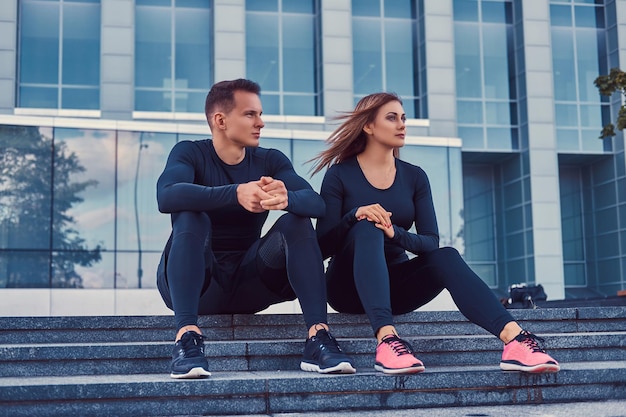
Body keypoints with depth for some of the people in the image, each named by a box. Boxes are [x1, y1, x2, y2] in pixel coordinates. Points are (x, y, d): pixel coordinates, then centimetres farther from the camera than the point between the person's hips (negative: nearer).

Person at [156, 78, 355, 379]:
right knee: (190, 216, -28)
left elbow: (316, 204, -12)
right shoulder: (190, 153, -3)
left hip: (248, 285, 3)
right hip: (193, 283, -3)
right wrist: (237, 193, -41)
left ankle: (318, 337, -30)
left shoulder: (270, 161, 6)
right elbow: (166, 196, -27)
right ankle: (186, 335, -40)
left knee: (296, 221, -17)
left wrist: (287, 198, -36)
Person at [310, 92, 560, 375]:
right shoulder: (340, 175, -3)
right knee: (368, 228, -32)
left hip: (395, 285, 3)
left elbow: (431, 242, -2)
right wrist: (354, 216, -27)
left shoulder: (414, 177, 7)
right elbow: (322, 246, -9)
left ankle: (514, 340, -46)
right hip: (349, 286, -3)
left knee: (445, 256, -26)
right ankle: (386, 339, -53)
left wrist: (395, 233, -22)